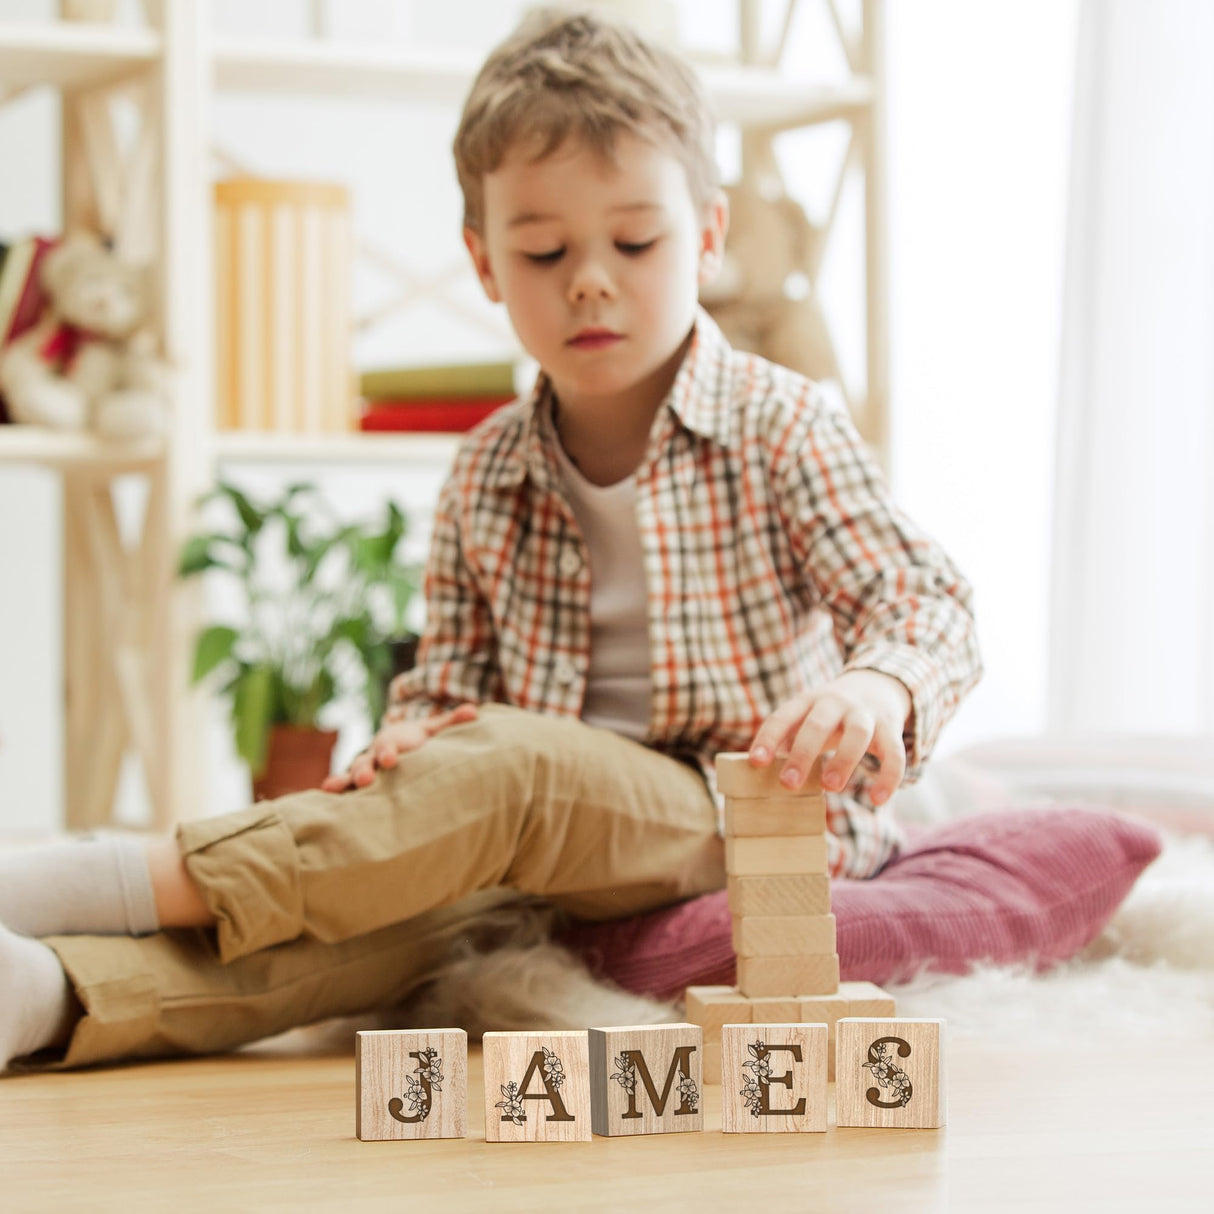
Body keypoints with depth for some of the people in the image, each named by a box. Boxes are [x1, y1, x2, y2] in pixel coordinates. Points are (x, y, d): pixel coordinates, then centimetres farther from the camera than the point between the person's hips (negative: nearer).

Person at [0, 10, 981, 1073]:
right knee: (394, 914, -29)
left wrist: (877, 687, -39)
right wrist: (408, 748, -15)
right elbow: (447, 684, 12)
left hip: (749, 820, -3)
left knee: (504, 768, -34)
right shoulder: (487, 478, 10)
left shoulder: (779, 426, -2)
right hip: (554, 844, 4)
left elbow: (925, 598, -13)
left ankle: (143, 882, -36)